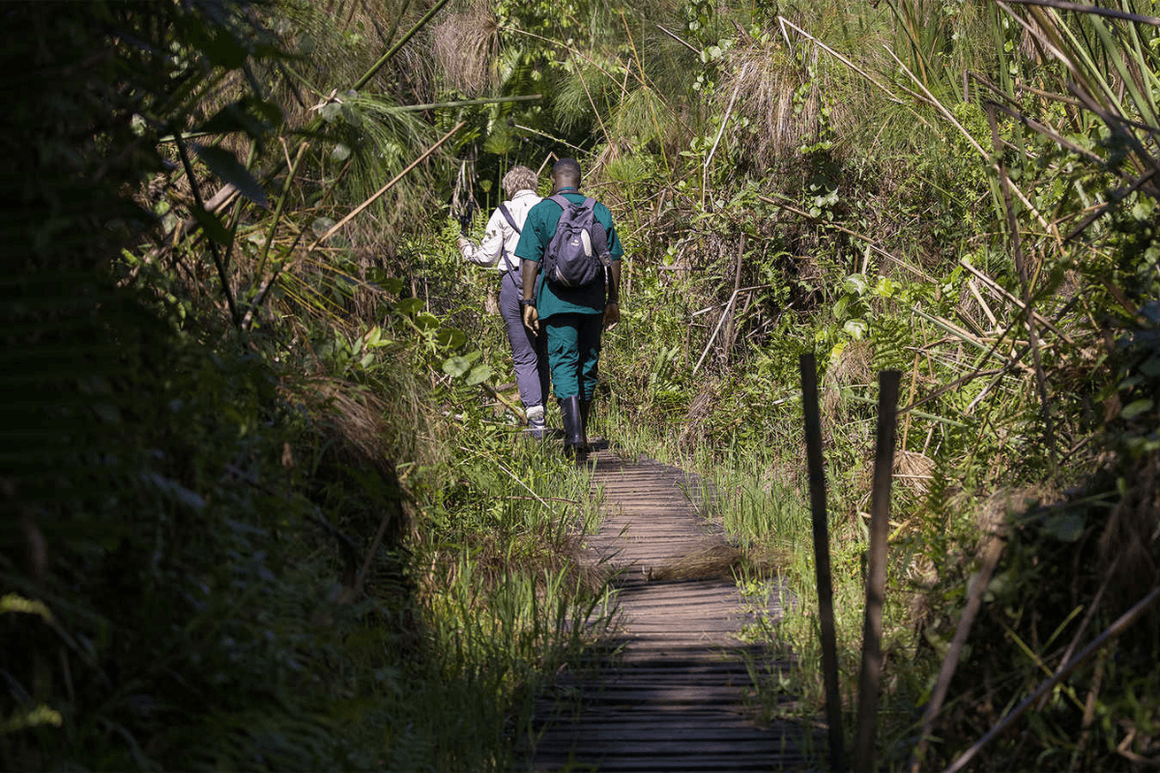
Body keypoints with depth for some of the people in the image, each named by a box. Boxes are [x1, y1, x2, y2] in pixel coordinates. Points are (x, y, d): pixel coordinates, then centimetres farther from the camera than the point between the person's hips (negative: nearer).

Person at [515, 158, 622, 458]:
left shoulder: (540, 212, -1)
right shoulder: (600, 211, 7)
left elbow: (530, 261, -5)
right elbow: (613, 260, 8)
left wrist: (528, 302, -1)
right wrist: (613, 301, 14)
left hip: (557, 300, -3)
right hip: (593, 300, 3)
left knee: (563, 364, -4)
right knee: (587, 363, 12)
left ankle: (574, 434, -19)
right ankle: (580, 432, 20)